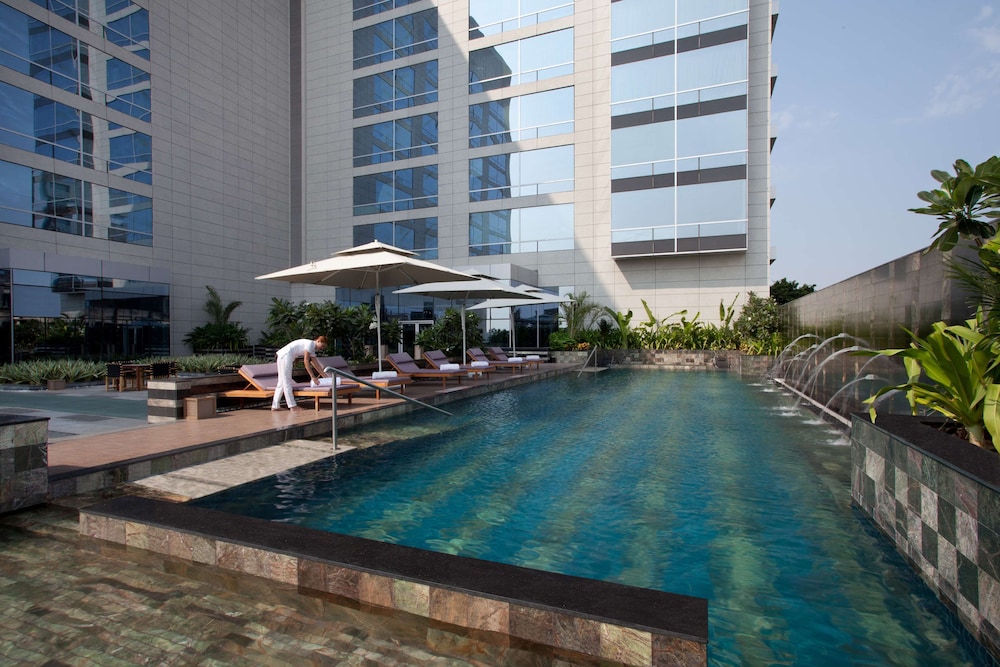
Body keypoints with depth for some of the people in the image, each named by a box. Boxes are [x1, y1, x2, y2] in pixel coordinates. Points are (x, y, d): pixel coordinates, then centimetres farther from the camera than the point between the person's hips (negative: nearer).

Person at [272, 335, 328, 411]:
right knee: (287, 381, -7)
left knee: (282, 382, 10)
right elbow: (306, 361, -17)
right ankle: (292, 406, -5)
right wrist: (312, 376, -16)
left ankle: (275, 406, 13)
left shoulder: (312, 349, 15)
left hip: (283, 357, 10)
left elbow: (316, 365, 17)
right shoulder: (310, 343, -12)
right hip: (285, 356, -10)